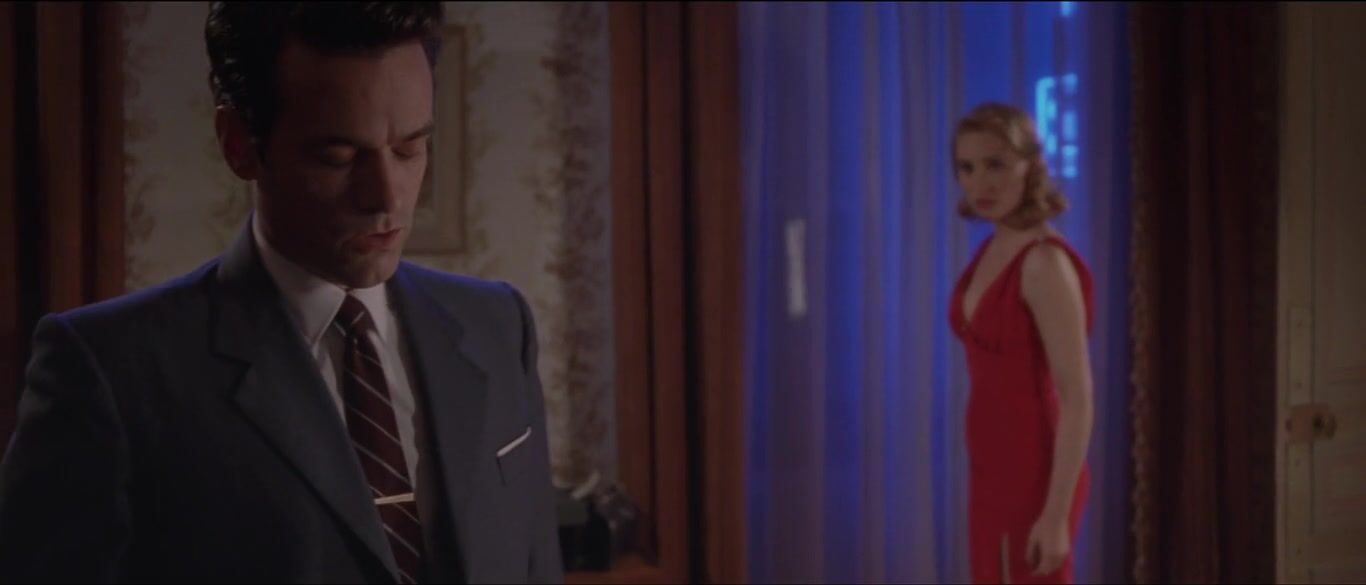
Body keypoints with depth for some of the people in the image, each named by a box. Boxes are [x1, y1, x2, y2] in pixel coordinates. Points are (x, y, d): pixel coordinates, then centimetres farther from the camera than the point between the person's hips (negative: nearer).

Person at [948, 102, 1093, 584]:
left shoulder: (1046, 262, -18)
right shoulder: (993, 250, 9)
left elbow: (1078, 399, -20)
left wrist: (1056, 514, -21)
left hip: (1035, 476, -9)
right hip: (994, 471, 9)